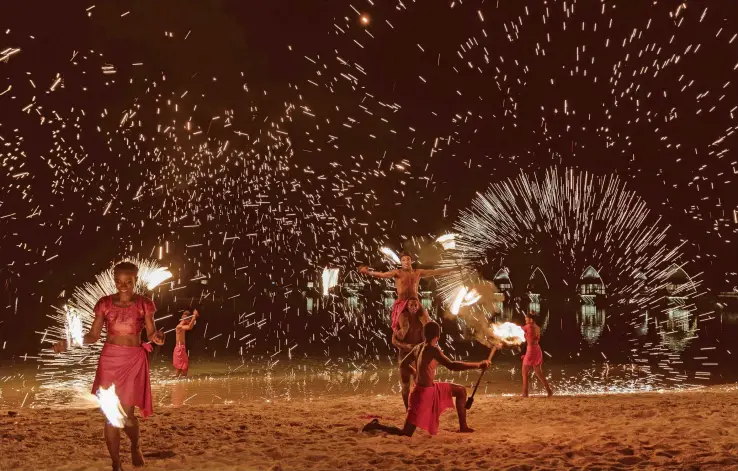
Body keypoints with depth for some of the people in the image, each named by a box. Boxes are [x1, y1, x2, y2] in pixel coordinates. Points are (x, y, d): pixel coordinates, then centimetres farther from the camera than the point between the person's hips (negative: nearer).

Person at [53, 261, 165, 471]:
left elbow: (151, 334, -1)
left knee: (126, 414, -6)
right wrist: (69, 342, -11)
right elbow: (93, 336, 4)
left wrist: (157, 337, -25)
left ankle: (135, 445, 28)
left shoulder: (144, 304, -2)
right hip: (109, 359, 2)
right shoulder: (105, 303, 2)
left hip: (133, 360, -2)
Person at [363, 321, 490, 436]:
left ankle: (463, 427, 22)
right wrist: (478, 365, -32)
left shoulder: (418, 348, 3)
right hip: (423, 393, -10)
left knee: (461, 390, 17)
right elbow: (451, 366, -34)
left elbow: (404, 364, 16)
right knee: (406, 433, -5)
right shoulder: (432, 350, -23)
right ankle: (376, 425, 9)